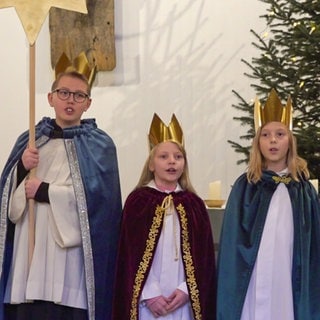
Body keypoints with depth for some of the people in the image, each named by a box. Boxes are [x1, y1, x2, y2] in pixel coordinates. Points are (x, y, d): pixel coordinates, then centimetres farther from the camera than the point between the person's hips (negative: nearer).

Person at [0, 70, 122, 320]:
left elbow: (98, 195, -8)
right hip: (29, 248, 3)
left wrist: (44, 191, -8)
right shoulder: (29, 140, 15)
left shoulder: (100, 145, 5)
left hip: (72, 252, -3)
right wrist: (21, 168, -9)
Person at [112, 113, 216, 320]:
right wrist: (149, 293, -11)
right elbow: (130, 254, -3)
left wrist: (186, 289, -8)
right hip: (147, 300, -2)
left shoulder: (194, 204, 8)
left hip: (185, 299, 2)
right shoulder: (137, 201, 1)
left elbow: (204, 254, 5)